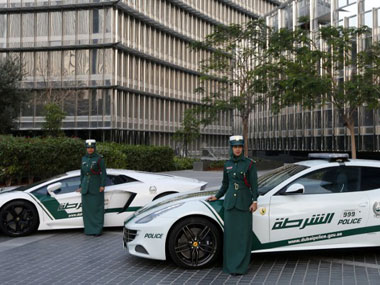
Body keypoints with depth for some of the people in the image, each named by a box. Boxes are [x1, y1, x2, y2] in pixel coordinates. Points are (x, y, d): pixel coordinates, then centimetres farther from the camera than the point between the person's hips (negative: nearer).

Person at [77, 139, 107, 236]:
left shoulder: (99, 158, -6)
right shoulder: (84, 159, 10)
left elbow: (103, 172, -8)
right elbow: (82, 173, 14)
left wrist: (102, 185, -15)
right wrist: (81, 186, 12)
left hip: (96, 185, -5)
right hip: (86, 186, 5)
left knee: (97, 207, -4)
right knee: (87, 207, 5)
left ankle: (98, 229, 2)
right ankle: (89, 229, 14)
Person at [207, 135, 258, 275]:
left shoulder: (249, 164, -3)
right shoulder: (227, 164, 9)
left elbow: (254, 184, -4)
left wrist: (254, 201, -11)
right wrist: (217, 197, 17)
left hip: (244, 202, -4)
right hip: (230, 202, 4)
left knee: (243, 233, -3)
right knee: (230, 233, 4)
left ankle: (241, 266, 2)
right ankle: (230, 264, 12)